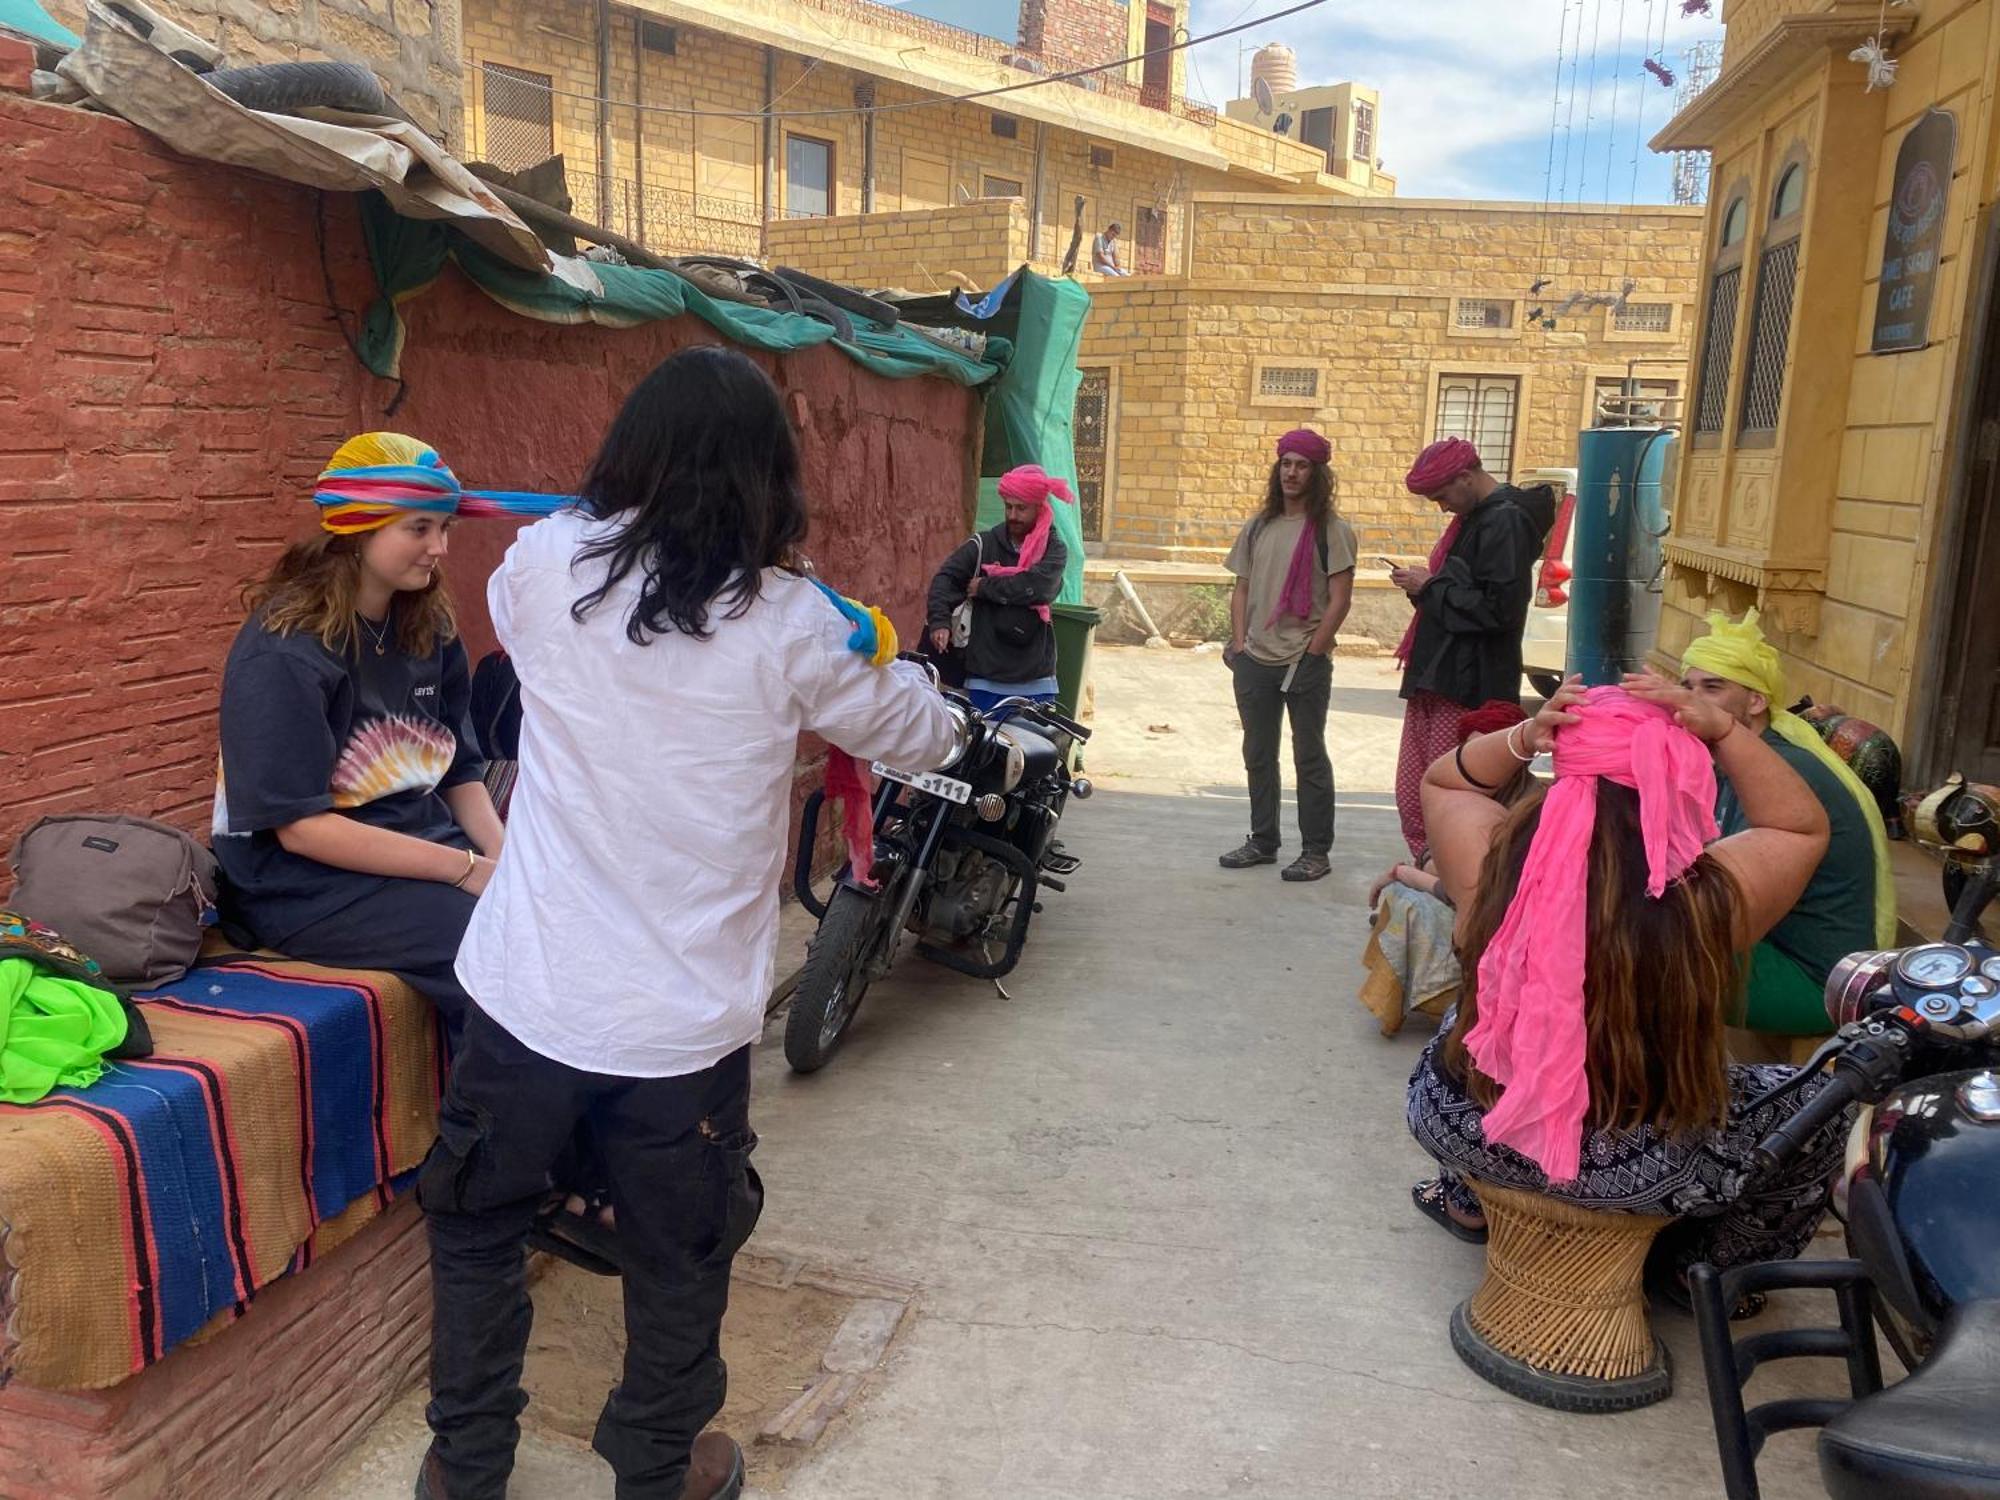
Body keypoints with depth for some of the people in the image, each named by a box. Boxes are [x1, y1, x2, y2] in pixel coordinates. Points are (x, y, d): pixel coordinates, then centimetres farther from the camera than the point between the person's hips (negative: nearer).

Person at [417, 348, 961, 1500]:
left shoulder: (545, 565, -6)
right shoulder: (788, 624, -12)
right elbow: (923, 736, 3)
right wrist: (884, 661, 24)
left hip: (530, 991, 2)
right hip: (685, 1012, -1)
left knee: (478, 1226, 23)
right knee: (679, 1255, 19)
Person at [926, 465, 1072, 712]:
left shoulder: (1054, 550, 1)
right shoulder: (982, 545, 5)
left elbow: (1038, 586, -18)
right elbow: (945, 579, -6)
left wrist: (985, 587, -9)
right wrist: (940, 621, -23)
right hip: (985, 677, 1)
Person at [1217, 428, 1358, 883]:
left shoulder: (1331, 530, -5)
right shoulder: (1258, 527, 11)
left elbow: (1340, 599, -9)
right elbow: (1242, 590, 13)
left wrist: (1311, 653, -13)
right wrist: (1239, 643, 2)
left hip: (1306, 663, -5)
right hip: (1255, 662, 5)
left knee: (1309, 757, 2)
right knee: (1258, 755, 13)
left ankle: (1316, 852, 10)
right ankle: (1263, 841, 25)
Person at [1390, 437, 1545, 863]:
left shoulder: (1505, 521, -12)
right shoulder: (1472, 519, 18)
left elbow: (1498, 607, -20)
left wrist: (1431, 586, -11)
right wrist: (1424, 585, 8)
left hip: (1467, 688, -10)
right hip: (1435, 680, 10)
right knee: (1411, 797, 11)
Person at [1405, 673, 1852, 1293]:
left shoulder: (1495, 855, -18)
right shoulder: (1707, 891, -22)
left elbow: (1440, 781, 5)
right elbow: (1806, 827, -1)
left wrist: (1522, 738, -12)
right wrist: (1723, 731, -12)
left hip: (1462, 1126, 3)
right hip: (1630, 1166, -2)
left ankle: (1470, 1199, 44)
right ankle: (1703, 1268, 36)